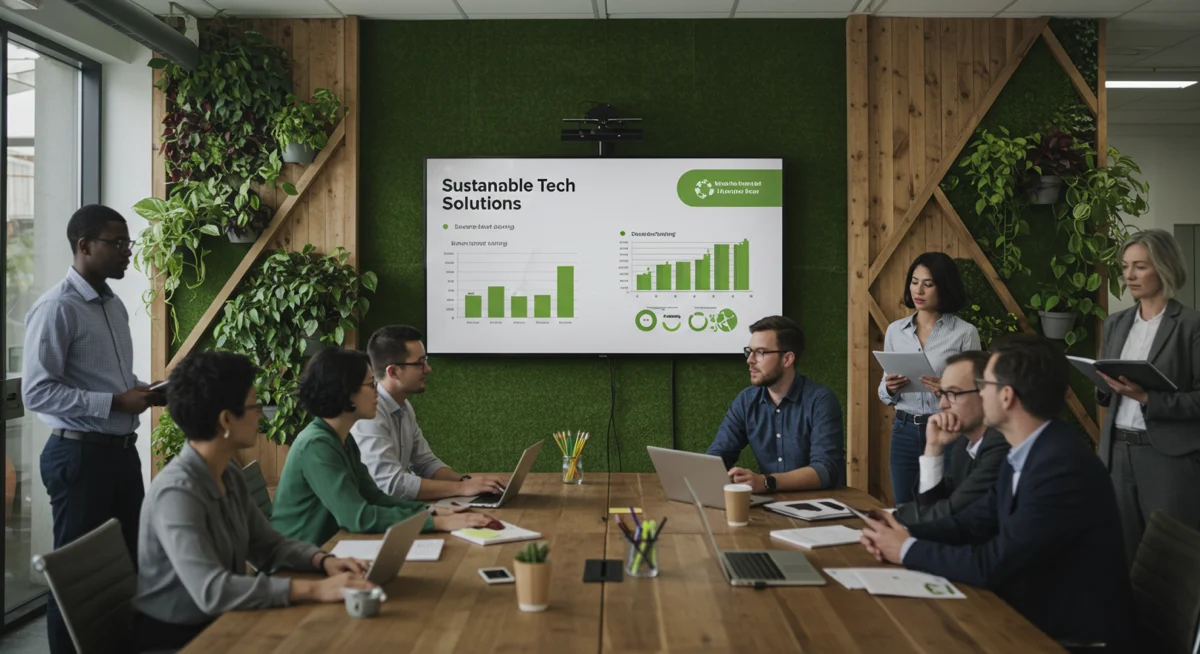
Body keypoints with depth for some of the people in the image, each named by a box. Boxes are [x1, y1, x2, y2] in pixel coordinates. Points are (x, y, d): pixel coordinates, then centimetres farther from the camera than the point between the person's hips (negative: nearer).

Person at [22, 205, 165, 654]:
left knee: (128, 560, 15)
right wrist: (115, 402, -22)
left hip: (121, 450, 8)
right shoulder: (57, 308, -14)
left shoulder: (115, 306, 12)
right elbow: (37, 393, -19)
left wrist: (142, 393, 2)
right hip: (79, 454, -8)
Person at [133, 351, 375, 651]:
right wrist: (314, 590, -35)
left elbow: (268, 545, 9)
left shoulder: (229, 474, 4)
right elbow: (211, 591, -33)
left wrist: (324, 561, -10)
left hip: (218, 624, 8)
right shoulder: (177, 492, -24)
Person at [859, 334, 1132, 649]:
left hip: (1073, 633, -7)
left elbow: (991, 565, -26)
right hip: (1033, 614, 7)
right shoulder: (1024, 454, 3)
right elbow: (973, 523, 7)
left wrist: (908, 550, -13)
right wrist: (904, 534, -9)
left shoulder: (1063, 466, -27)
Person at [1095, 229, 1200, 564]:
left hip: (1170, 457, -5)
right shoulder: (1115, 323, 11)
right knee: (1121, 554, 9)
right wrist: (1105, 385, -3)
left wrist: (1148, 398, -21)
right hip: (1116, 452, 5)